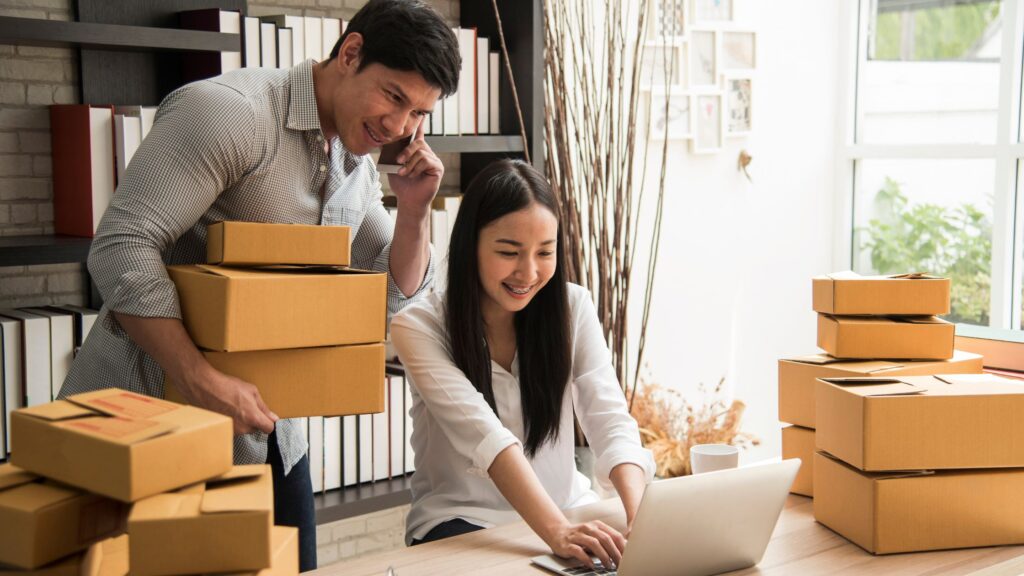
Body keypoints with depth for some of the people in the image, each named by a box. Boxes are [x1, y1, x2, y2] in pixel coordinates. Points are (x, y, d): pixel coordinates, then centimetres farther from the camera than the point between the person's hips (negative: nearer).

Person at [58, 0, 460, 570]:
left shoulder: (358, 165, 8)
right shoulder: (232, 110, -19)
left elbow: (394, 294, 14)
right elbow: (123, 248, -26)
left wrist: (416, 208, -4)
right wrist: (203, 383, -32)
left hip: (267, 424, 8)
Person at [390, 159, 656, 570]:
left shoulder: (572, 307, -2)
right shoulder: (420, 325, -13)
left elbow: (610, 421, -13)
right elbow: (482, 434, -27)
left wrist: (641, 517, -32)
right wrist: (555, 531, -40)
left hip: (567, 511, 3)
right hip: (461, 521, -3)